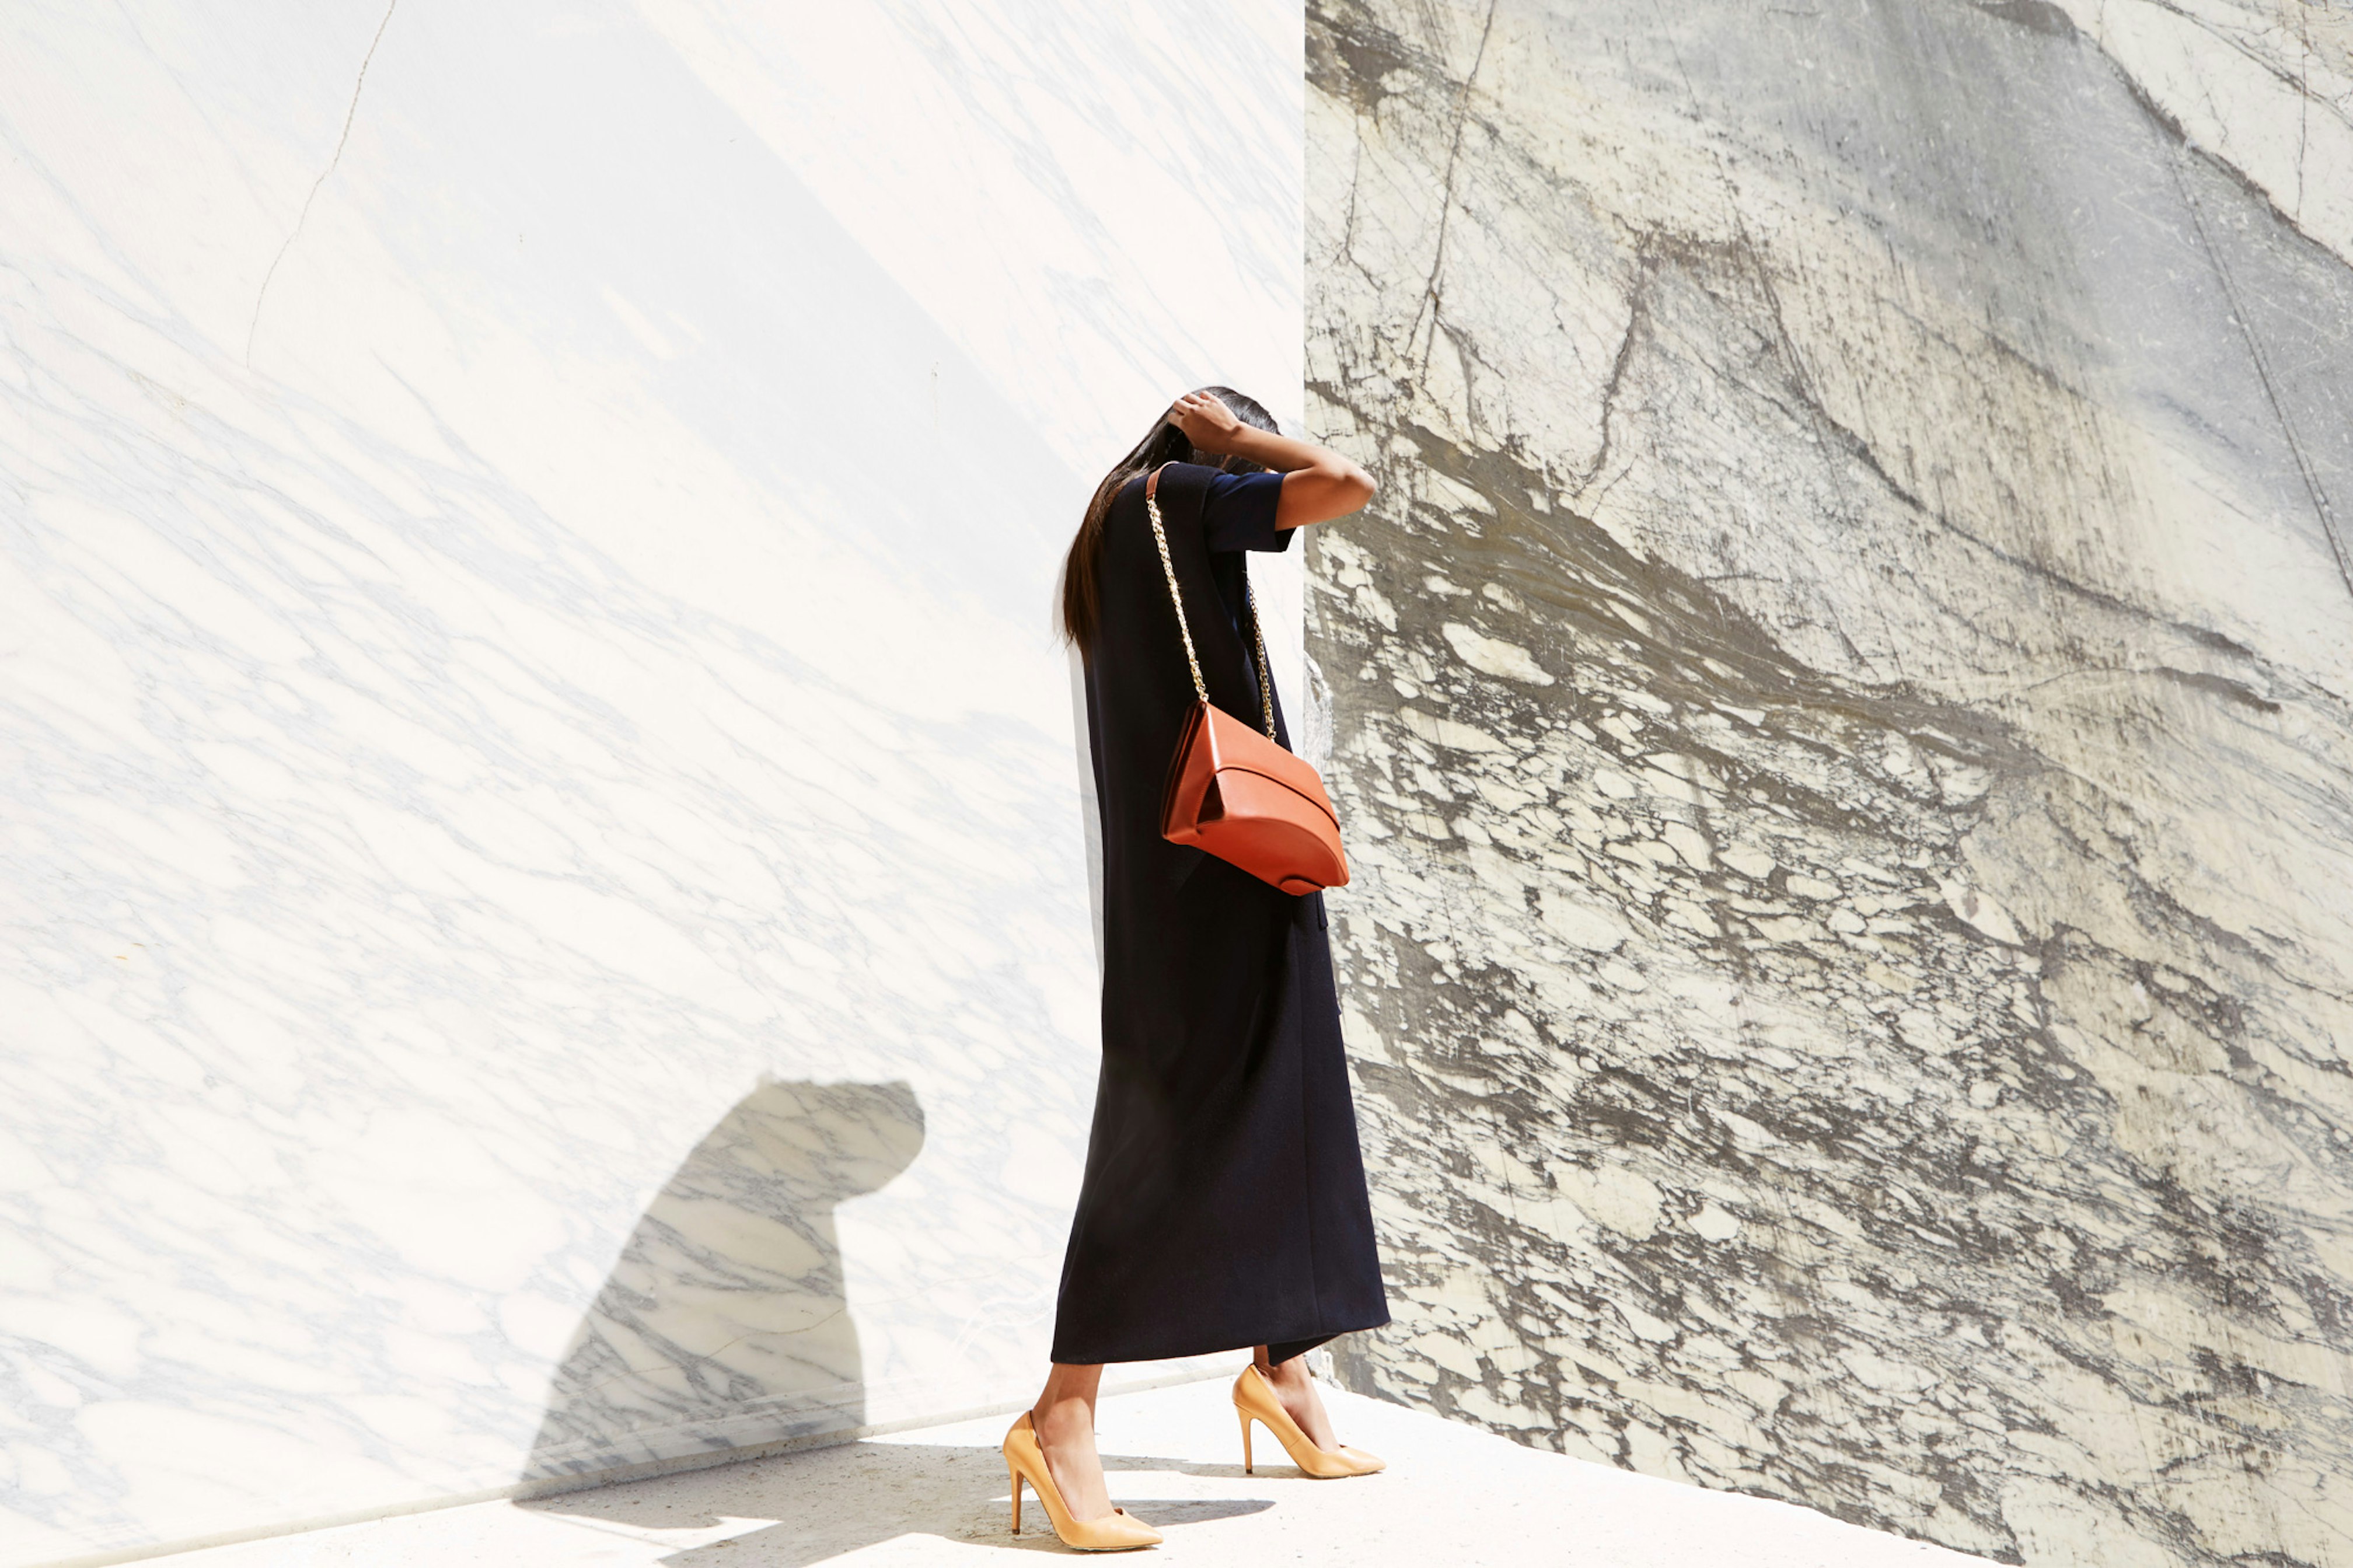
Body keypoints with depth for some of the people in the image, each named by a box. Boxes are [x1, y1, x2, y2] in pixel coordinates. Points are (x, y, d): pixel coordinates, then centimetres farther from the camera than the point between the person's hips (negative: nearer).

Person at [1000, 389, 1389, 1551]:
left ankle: (1280, 1363, 24)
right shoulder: (1172, 495, -6)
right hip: (1215, 841, -10)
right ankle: (1063, 1413, -13)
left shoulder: (1119, 524, 21)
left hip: (1181, 855, 10)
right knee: (1182, 1115, -13)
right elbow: (1347, 485, -13)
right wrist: (1233, 436, -2)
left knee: (1270, 1100, 14)